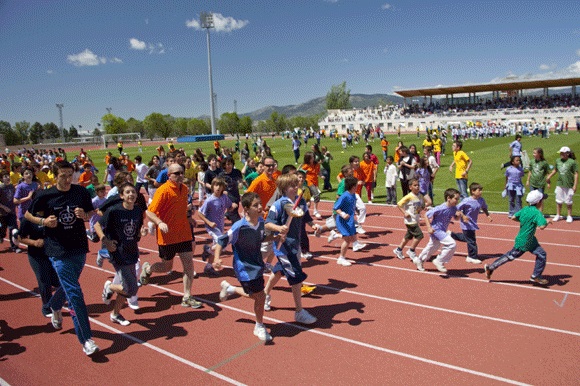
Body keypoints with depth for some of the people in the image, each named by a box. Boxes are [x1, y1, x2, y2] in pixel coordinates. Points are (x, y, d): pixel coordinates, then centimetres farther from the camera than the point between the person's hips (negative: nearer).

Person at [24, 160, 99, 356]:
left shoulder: (81, 192, -2)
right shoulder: (44, 195, -7)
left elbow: (91, 213, 9)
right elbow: (28, 215, 7)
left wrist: (84, 215, -14)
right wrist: (44, 221, -13)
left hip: (79, 247, 3)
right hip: (58, 250, -3)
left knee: (68, 287, 22)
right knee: (74, 292, -9)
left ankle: (55, 307, 57)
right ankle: (86, 340, -4)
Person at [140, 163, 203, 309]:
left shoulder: (184, 189, 5)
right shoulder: (163, 190, -16)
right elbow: (149, 212, -19)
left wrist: (189, 219, 23)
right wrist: (160, 223, -34)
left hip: (184, 234, 5)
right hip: (167, 236, -5)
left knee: (189, 263, -1)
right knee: (167, 267, 10)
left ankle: (187, 297, 8)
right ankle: (147, 268, 43)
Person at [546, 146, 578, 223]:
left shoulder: (572, 162, -11)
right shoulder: (558, 161, 3)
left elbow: (576, 174, -10)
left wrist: (575, 185, -13)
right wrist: (549, 177, 16)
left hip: (569, 185, -4)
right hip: (559, 184, 4)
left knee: (568, 201, 7)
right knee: (558, 201, 11)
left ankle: (569, 216, 23)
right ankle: (558, 215, 24)